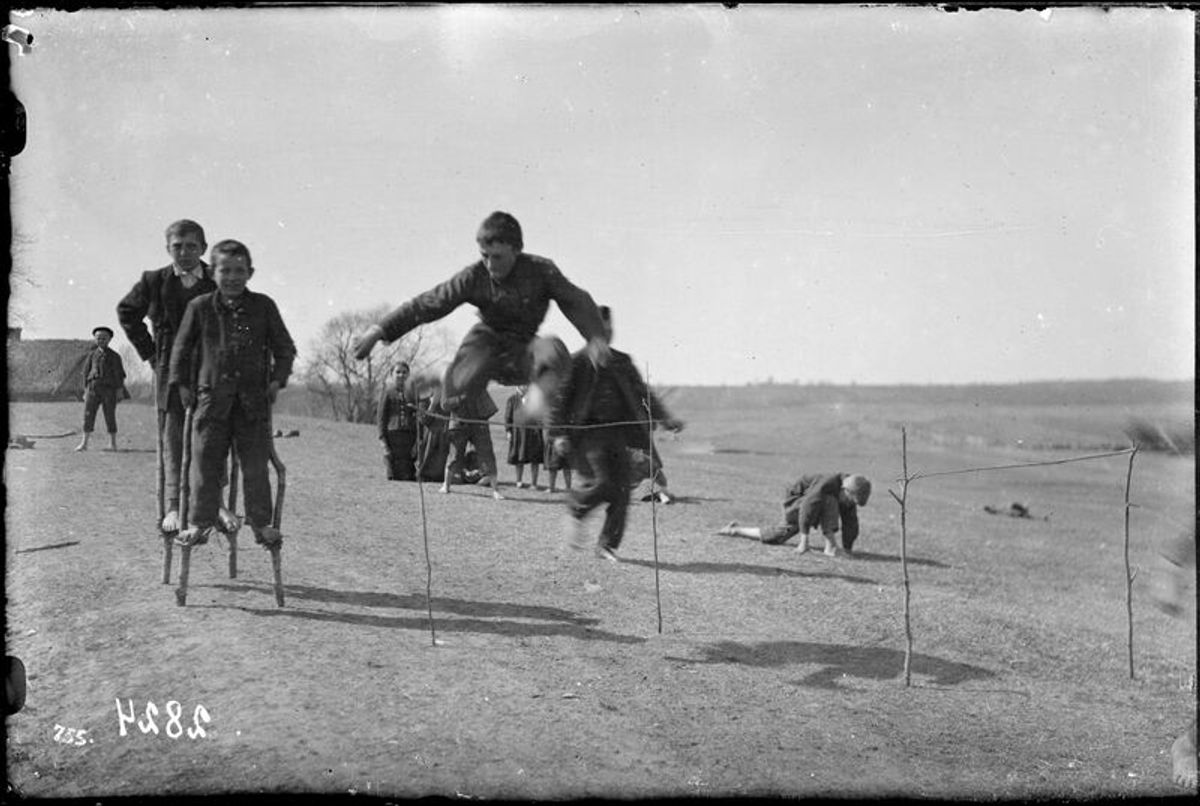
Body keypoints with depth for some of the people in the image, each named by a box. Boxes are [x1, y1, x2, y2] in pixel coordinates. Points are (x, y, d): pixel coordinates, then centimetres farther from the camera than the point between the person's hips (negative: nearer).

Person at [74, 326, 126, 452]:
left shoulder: (114, 356, 5)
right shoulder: (91, 355, 12)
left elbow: (120, 374, 4)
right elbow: (86, 372, 13)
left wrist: (119, 389, -4)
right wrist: (86, 389, 7)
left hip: (109, 388, -2)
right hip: (93, 387, 2)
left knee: (110, 416, -1)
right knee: (88, 414, -4)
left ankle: (113, 444, 5)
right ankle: (84, 443, -1)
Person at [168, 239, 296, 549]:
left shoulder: (263, 306, 5)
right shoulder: (199, 307, 4)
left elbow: (285, 348, 11)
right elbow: (182, 348, 13)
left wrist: (277, 379, 0)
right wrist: (181, 383, 7)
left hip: (254, 398, 0)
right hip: (212, 396, 0)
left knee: (256, 465, 4)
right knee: (205, 462, 2)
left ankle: (261, 523, 12)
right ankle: (201, 523, 11)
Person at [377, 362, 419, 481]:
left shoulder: (410, 394, 12)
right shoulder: (387, 392, 1)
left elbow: (416, 419, 12)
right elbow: (380, 418, -1)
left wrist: (416, 442, 3)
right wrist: (384, 444, -8)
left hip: (409, 437, 3)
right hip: (392, 435, -3)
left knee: (409, 476, 0)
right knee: (395, 477, -3)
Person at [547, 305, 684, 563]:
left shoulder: (622, 362, 14)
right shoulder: (576, 362, -1)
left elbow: (641, 392, 14)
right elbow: (558, 399, -1)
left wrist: (664, 418, 1)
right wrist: (559, 433, -10)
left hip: (617, 432, 5)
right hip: (588, 433, -5)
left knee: (621, 492, 0)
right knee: (601, 484, -19)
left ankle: (607, 545, 13)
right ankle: (575, 513, 12)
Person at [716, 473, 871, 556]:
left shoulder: (849, 495, -9)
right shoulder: (828, 483, -34)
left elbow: (850, 522, -3)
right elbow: (807, 507, -36)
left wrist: (848, 549, -4)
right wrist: (804, 539, -34)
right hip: (796, 500, -8)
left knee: (779, 536, 15)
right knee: (830, 501, -31)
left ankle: (735, 530, 27)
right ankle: (830, 546, -26)